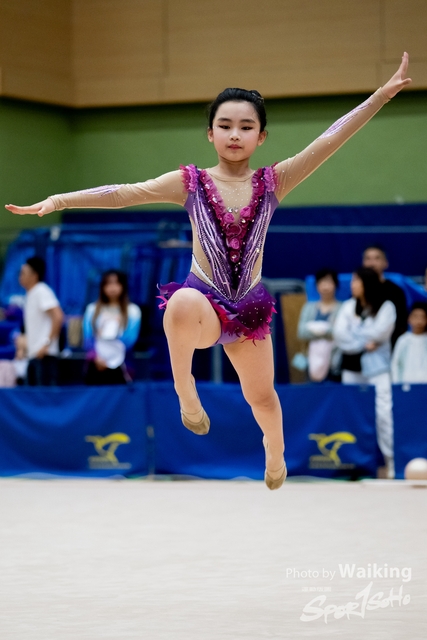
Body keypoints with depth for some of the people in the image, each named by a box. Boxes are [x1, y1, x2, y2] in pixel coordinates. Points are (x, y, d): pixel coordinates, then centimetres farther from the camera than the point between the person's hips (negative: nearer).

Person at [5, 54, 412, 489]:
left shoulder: (273, 182, -4)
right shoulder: (190, 182, -6)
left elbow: (330, 140, -11)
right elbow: (123, 194, -12)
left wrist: (384, 93, -18)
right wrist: (59, 200, -23)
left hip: (250, 307, 3)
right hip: (205, 305, -3)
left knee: (261, 396, 19)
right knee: (182, 303, -40)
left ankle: (274, 449, 55)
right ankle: (185, 393, -16)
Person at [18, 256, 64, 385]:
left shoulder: (42, 292, -9)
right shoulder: (30, 294, 18)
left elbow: (58, 317, -19)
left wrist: (47, 344, -20)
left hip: (45, 355, -10)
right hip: (33, 355, 10)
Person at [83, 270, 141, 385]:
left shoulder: (132, 310, 5)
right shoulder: (92, 309, 9)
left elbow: (130, 340, 0)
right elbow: (87, 339, 3)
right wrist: (95, 357, -10)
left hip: (120, 366, -1)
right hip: (97, 366, 1)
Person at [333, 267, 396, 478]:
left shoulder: (386, 307, -2)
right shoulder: (348, 307, 8)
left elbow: (380, 332, -13)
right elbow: (339, 334, -3)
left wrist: (353, 336, -1)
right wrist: (364, 343, -12)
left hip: (377, 368, -4)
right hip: (351, 367, 4)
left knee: (383, 412, -13)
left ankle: (391, 460, -12)